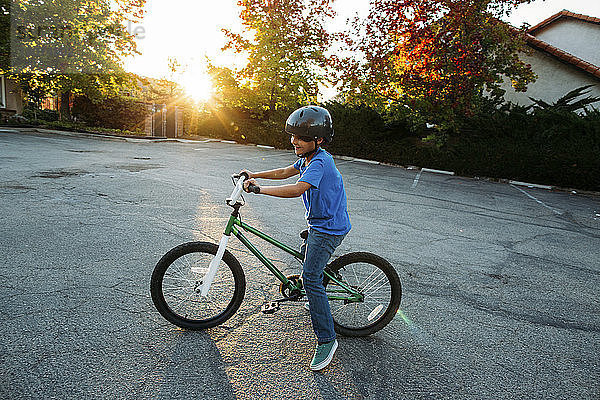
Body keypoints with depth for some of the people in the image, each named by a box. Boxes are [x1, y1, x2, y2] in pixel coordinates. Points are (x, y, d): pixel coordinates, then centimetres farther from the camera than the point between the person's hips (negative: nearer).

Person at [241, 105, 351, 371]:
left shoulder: (319, 162, -25)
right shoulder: (308, 158, 7)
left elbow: (297, 189, -40)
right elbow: (286, 172, 17)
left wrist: (260, 189, -38)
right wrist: (255, 175, 10)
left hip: (328, 228, -11)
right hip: (320, 224, 11)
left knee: (310, 278, -14)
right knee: (306, 254, 30)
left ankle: (326, 339, -4)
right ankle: (317, 298, 54)